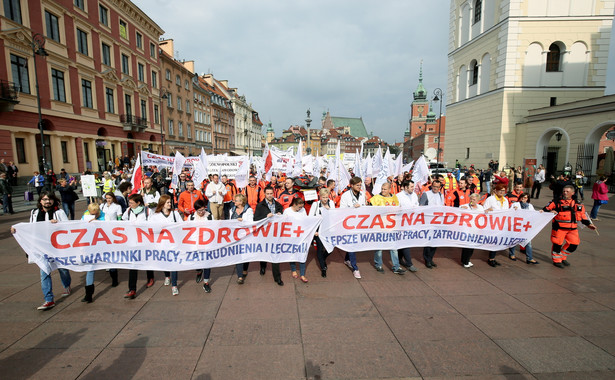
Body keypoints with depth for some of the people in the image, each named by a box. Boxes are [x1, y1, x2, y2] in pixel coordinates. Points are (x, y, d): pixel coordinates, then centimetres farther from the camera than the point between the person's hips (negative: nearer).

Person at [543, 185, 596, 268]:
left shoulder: (578, 204, 10)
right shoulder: (557, 202, -4)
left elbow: (583, 215, 19)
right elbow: (546, 209, -5)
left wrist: (589, 224, 13)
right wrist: (550, 211, -25)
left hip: (572, 228, 5)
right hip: (559, 227, -5)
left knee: (573, 245, 6)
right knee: (557, 244, 0)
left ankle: (562, 257, 28)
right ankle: (556, 260, 18)